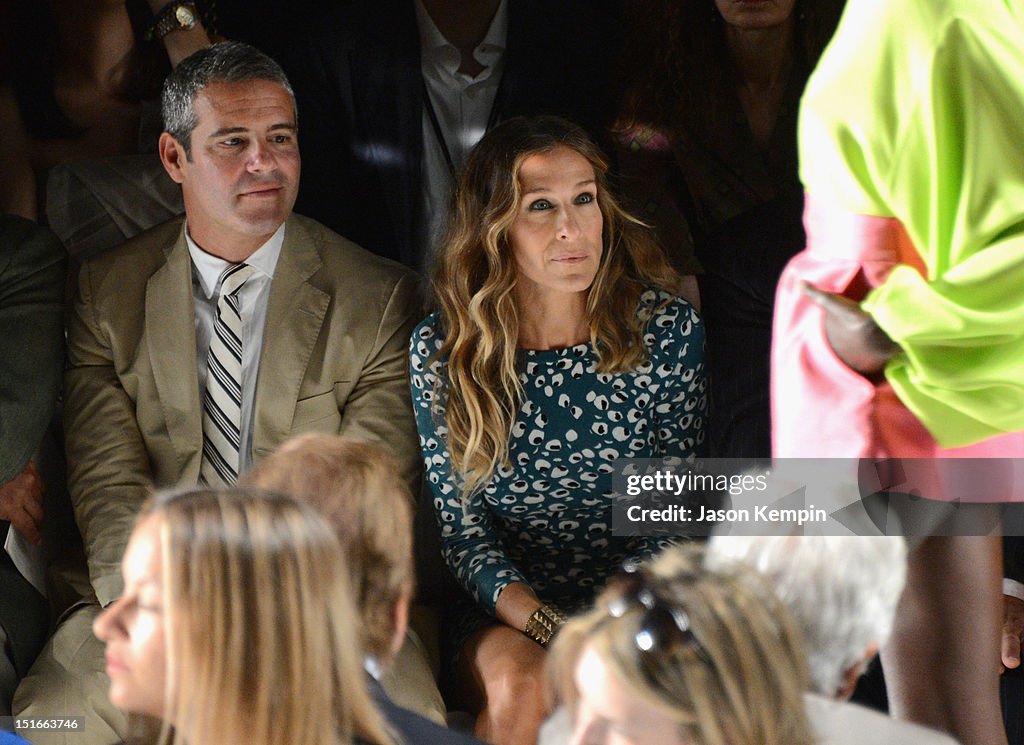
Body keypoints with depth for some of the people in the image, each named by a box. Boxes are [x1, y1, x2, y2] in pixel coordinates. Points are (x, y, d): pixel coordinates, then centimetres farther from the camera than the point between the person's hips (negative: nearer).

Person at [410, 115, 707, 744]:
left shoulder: (667, 328, -3)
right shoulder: (442, 352, -3)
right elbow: (463, 528, -1)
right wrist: (552, 628, -18)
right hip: (507, 621, 0)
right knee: (517, 689, -32)